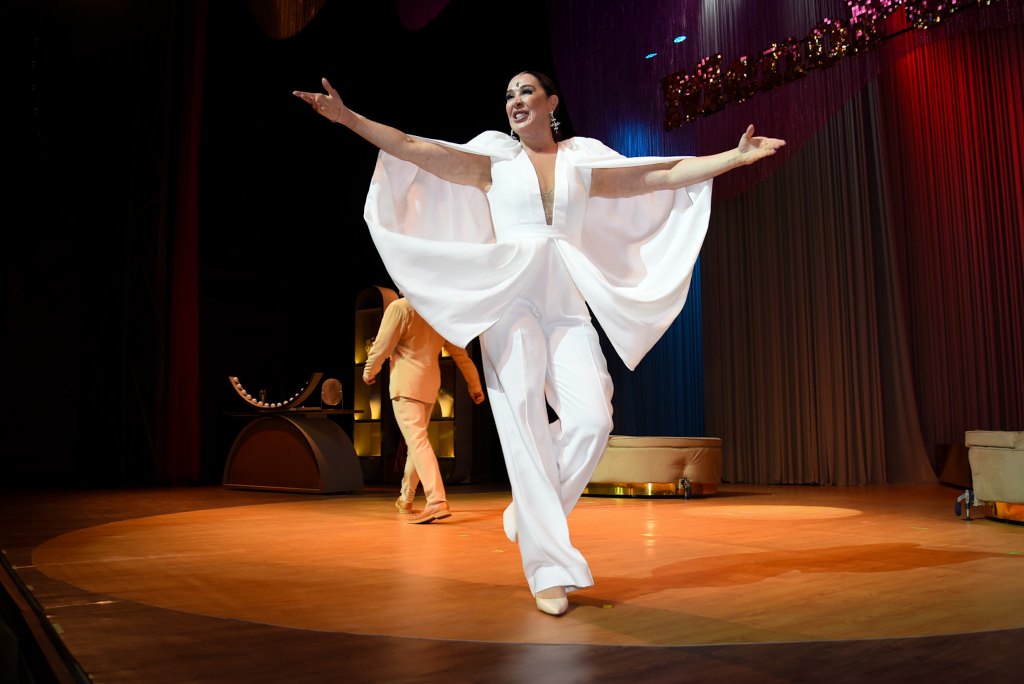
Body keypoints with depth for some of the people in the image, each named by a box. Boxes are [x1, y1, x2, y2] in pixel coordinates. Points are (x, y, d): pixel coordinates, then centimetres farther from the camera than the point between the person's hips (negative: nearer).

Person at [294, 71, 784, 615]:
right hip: (509, 299, -2)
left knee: (591, 420, -16)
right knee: (526, 429, -10)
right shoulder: (492, 160, 14)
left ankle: (528, 511, 11)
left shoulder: (585, 164, 18)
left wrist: (736, 156, 14)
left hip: (568, 303, 2)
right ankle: (550, 569, -3)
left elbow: (666, 175, 17)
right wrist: (346, 116, 1)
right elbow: (412, 148, 8)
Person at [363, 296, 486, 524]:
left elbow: (382, 345, -8)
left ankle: (437, 501, -27)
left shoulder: (400, 307, -10)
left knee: (417, 440, -14)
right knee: (416, 440, 18)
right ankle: (406, 498, 31)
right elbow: (460, 354, 13)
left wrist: (369, 371, 10)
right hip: (430, 384, 7)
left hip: (406, 382, -7)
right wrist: (475, 385, 19)